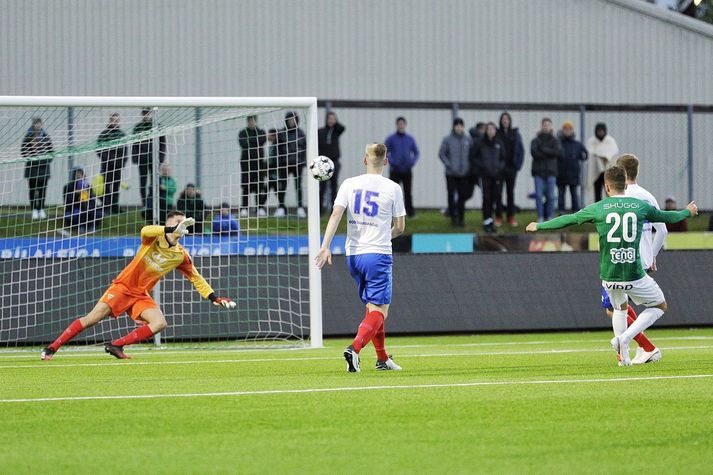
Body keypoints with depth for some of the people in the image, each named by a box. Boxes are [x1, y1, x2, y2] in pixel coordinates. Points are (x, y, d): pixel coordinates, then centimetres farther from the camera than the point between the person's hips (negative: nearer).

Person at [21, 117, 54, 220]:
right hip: (32, 165, -2)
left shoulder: (46, 136, 5)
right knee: (32, 188, 0)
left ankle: (41, 209, 11)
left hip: (44, 166, 2)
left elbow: (51, 150, 10)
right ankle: (34, 210, 6)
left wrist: (48, 158, -5)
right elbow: (23, 150, 1)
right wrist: (30, 158, -13)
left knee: (42, 188, 2)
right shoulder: (28, 136, -1)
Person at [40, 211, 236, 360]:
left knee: (159, 323, -20)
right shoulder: (153, 238, -9)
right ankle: (51, 348, -7)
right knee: (93, 318, -15)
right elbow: (145, 231, -34)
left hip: (141, 295, 4)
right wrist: (173, 229, -44)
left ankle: (116, 346, -12)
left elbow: (196, 278, 13)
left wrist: (214, 298, 6)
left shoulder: (181, 255, 2)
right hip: (123, 286, -4)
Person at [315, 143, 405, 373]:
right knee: (379, 310, -6)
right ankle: (355, 348, -29)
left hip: (353, 254, 5)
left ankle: (382, 358, 24)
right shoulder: (393, 188, -2)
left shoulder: (349, 184, 4)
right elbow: (400, 227, 4)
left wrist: (326, 246, -10)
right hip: (378, 253, -4)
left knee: (372, 307, 18)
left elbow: (336, 214, -7)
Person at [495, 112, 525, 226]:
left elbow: (521, 150, 6)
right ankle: (498, 217, 3)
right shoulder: (496, 133, -2)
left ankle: (511, 217, 14)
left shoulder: (515, 134, 4)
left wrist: (518, 164, -3)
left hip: (511, 168, 2)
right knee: (498, 192, -2)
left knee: (510, 192, 8)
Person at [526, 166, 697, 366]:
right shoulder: (641, 206, 0)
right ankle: (625, 338, -2)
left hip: (609, 276, 2)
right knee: (659, 306, 19)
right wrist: (688, 212, 40)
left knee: (620, 308, 30)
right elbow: (666, 217, 18)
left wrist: (539, 226, 25)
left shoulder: (598, 208, -2)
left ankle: (623, 355, 17)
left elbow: (567, 220, 9)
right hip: (634, 276, -2)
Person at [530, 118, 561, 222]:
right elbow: (534, 152, -10)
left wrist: (543, 150, -13)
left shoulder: (554, 141, 9)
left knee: (551, 196, -1)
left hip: (551, 171, 0)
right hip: (539, 171, 0)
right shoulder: (536, 141, 7)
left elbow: (558, 152, -9)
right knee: (539, 195, -4)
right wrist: (549, 153, -11)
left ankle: (550, 217, 5)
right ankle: (540, 217, 2)